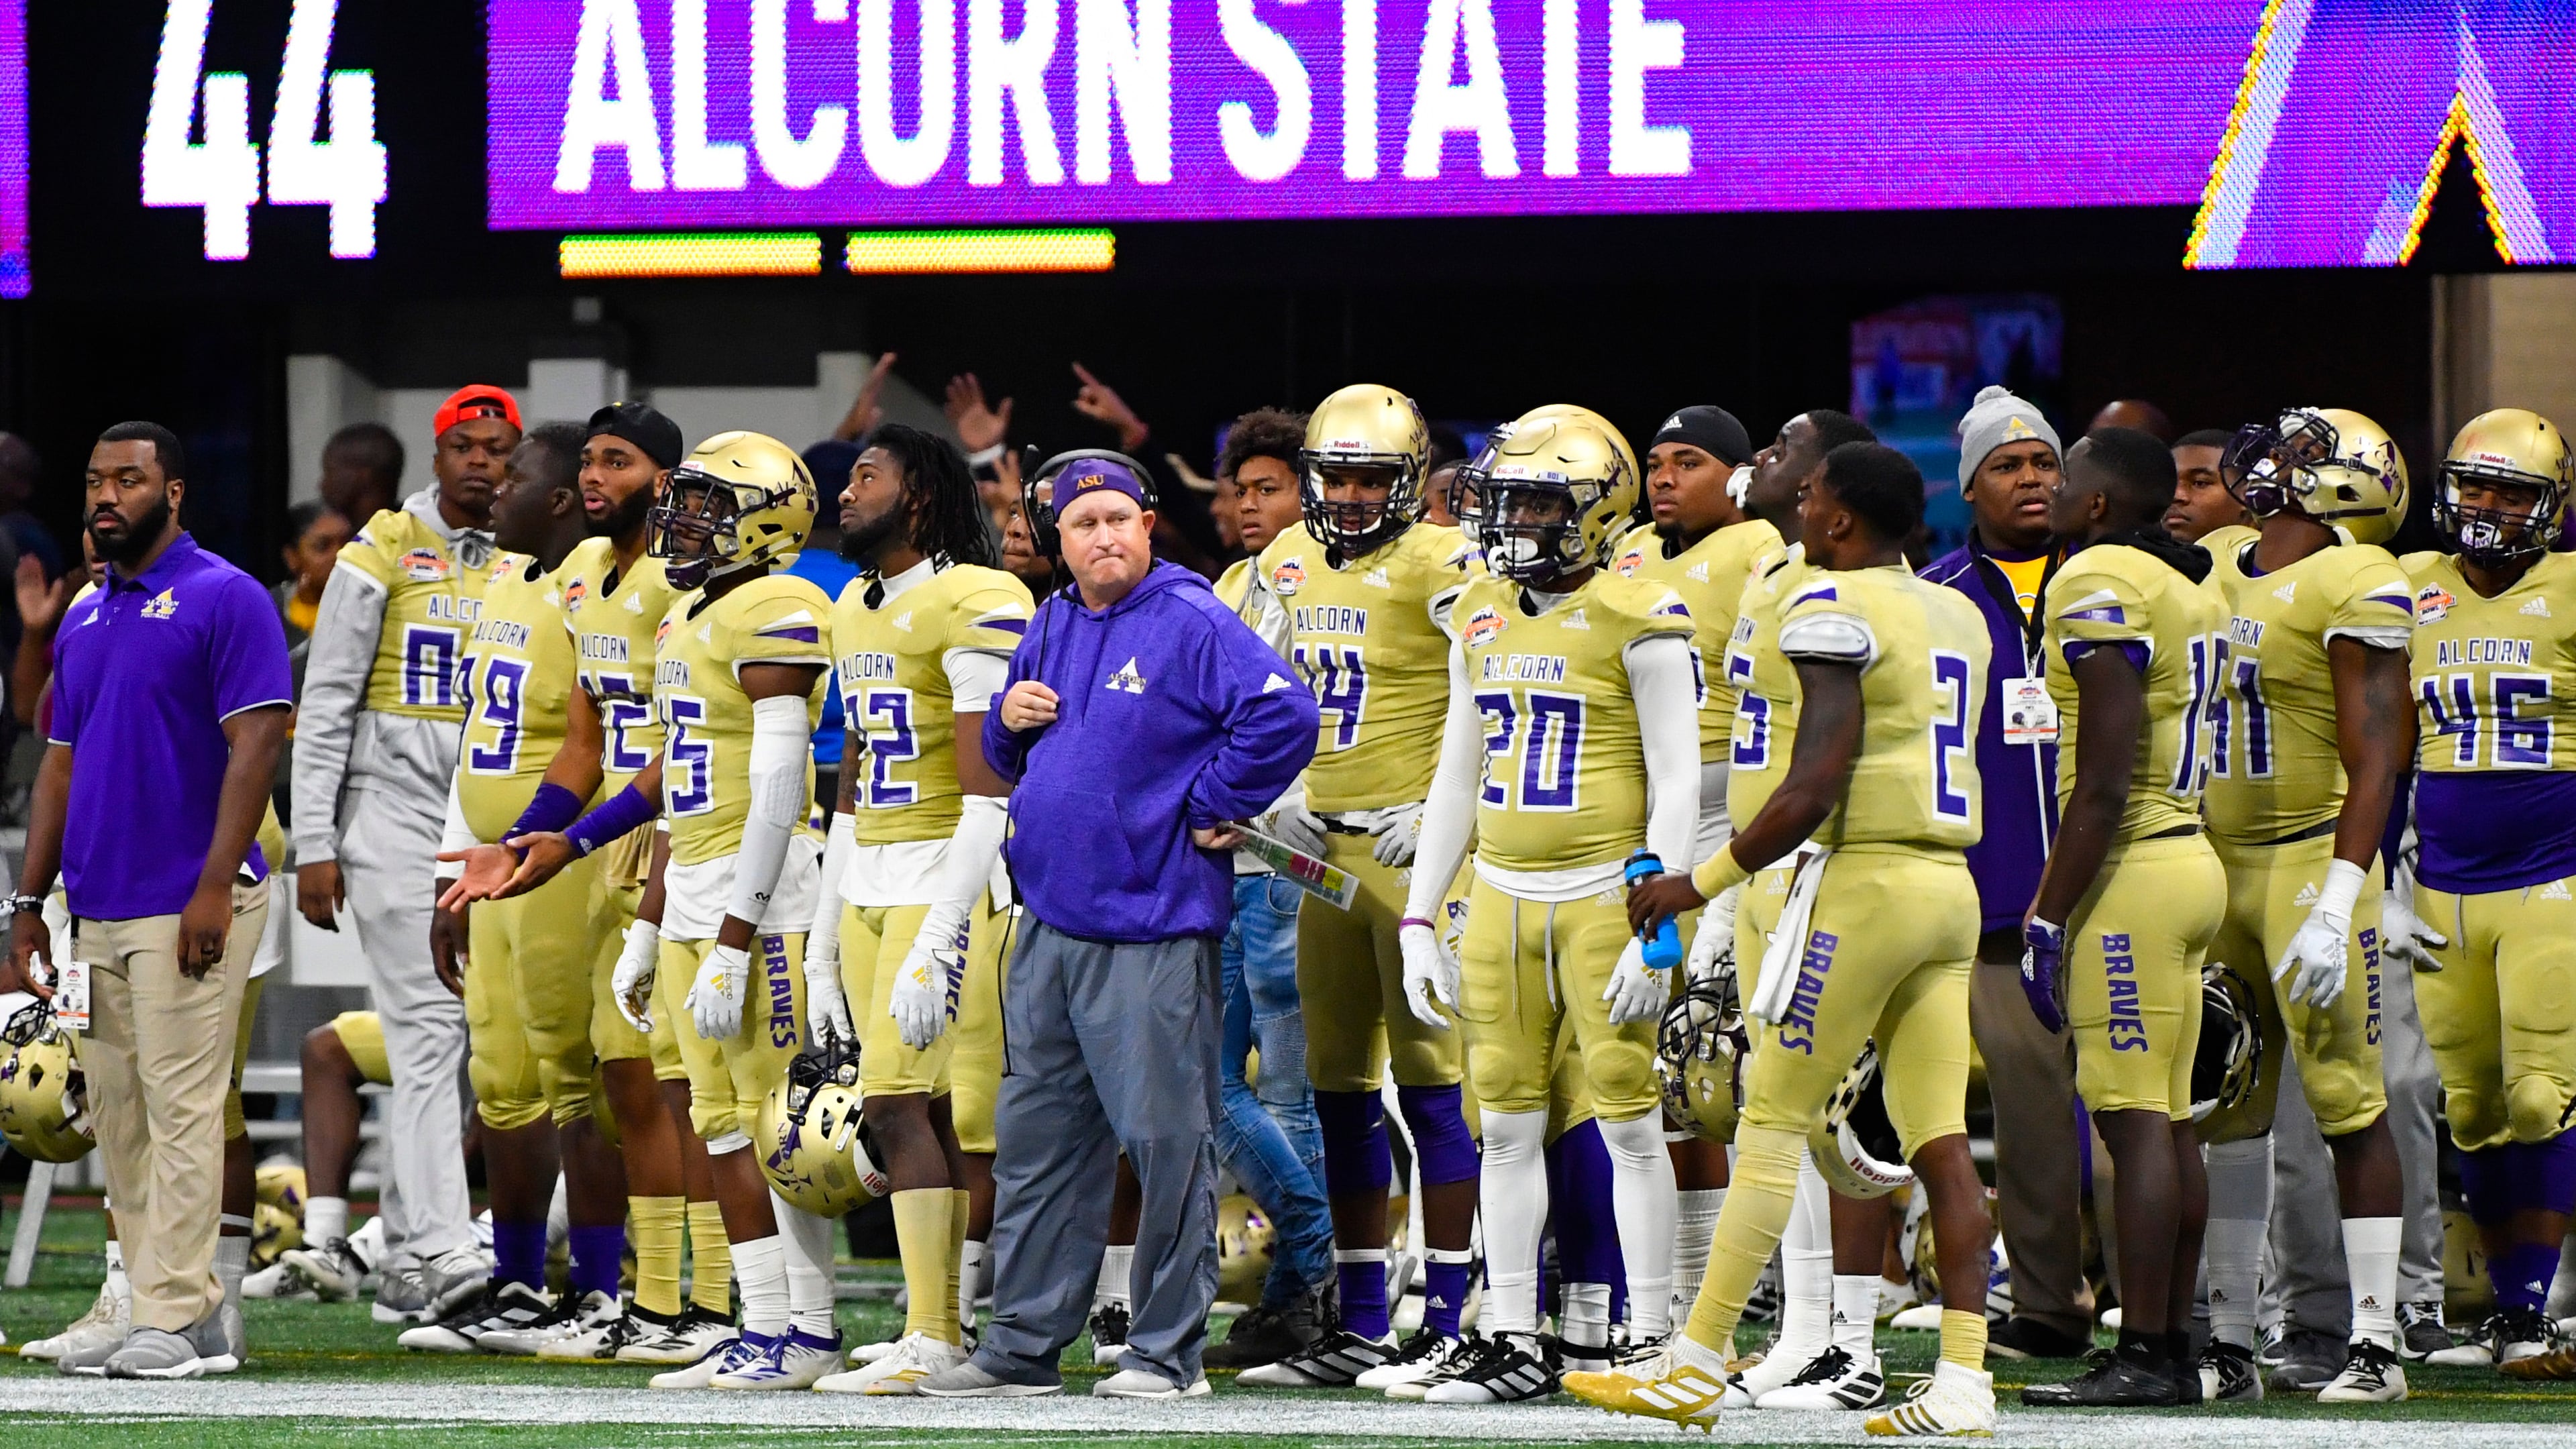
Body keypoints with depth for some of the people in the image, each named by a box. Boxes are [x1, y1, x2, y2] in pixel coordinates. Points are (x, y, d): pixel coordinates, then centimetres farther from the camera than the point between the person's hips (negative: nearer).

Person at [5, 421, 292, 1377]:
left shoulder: (224, 600, -6)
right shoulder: (84, 621, 17)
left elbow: (256, 745, -12)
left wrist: (215, 887, -19)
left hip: (188, 909, -8)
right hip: (98, 912, 8)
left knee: (180, 1109, -9)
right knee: (119, 1120, 7)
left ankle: (177, 1320, -7)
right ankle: (194, 1314, 12)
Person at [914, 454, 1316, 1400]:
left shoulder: (1190, 625, -10)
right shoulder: (1050, 629, 14)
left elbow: (1285, 718, -19)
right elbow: (1011, 759, 26)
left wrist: (1211, 811, -12)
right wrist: (1010, 721, 3)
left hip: (1150, 930, -8)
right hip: (1050, 922, 8)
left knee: (1167, 1142, -2)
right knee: (1036, 1138, 11)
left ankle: (1167, 1350, 4)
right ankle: (1022, 1345, 17)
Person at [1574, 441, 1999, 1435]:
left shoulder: (1836, 609, -11)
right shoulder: (1957, 618, 14)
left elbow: (1812, 794, -17)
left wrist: (1700, 884, -9)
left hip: (1865, 880, -8)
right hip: (1950, 890, 8)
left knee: (1774, 1122, -2)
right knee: (1940, 1140, 4)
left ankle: (1697, 1363, 2)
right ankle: (1962, 1382, -2)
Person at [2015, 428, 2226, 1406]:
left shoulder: (2099, 588, -14)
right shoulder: (2189, 590, 15)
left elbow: (2105, 783, -19)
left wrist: (2049, 918, -16)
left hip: (2131, 872, -10)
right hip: (2190, 854, 10)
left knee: (2135, 1120, -9)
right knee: (2170, 1120, 11)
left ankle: (2141, 1357, -10)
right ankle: (2175, 1349, 14)